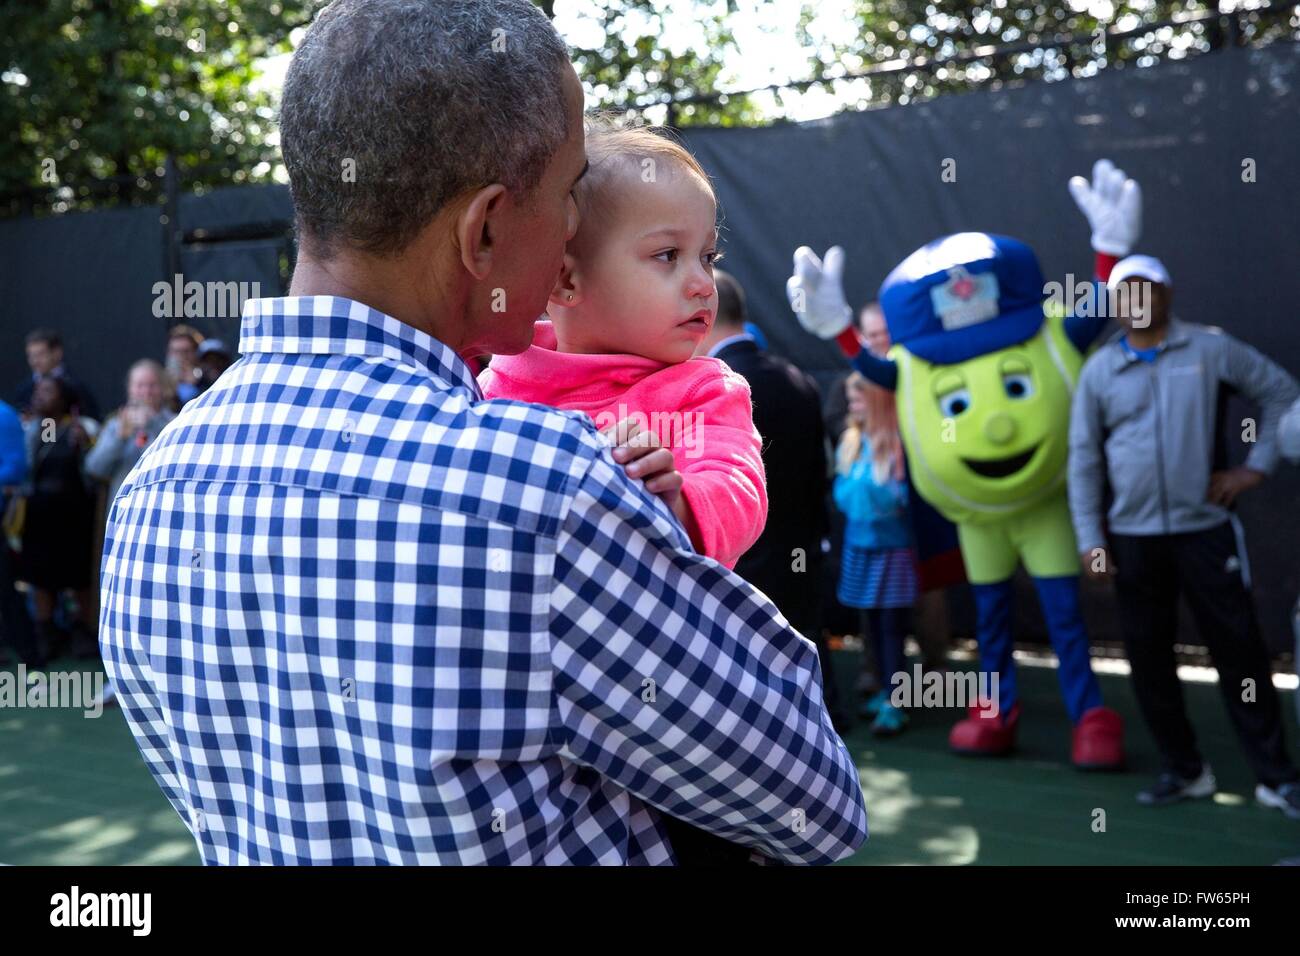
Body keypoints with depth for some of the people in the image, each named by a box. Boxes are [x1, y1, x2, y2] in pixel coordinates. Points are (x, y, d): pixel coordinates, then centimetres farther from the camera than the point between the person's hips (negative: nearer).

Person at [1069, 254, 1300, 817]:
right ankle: (1183, 769, 21)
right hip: (1133, 536, 2)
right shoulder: (1099, 371, 4)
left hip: (1204, 528, -2)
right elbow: (1083, 460, 4)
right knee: (1148, 655, 7)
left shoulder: (1210, 349, -1)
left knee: (1239, 650, 0)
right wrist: (1090, 537, -2)